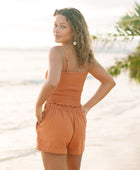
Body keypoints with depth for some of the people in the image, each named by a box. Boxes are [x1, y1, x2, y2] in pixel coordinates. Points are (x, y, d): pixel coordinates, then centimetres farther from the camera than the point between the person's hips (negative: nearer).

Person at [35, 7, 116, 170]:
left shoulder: (57, 51, -14)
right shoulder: (85, 55, 8)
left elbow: (52, 83, -31)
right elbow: (109, 82, 17)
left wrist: (38, 105, -13)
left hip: (54, 120, -7)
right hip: (77, 122, 7)